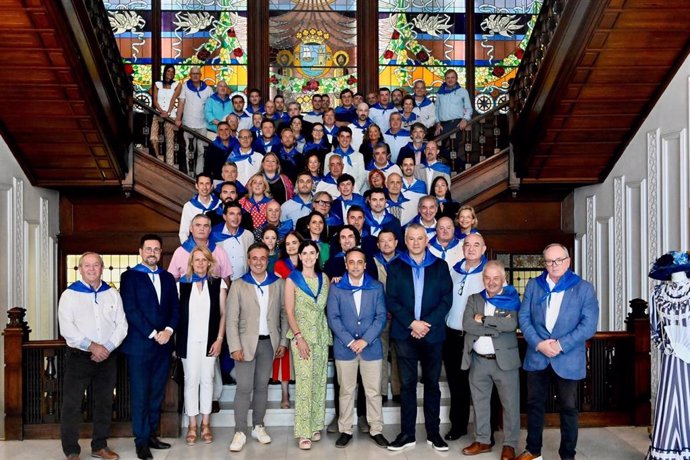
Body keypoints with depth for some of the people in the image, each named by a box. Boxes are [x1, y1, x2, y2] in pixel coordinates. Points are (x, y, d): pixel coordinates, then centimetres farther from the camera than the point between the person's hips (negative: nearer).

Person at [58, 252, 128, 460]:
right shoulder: (69, 294, -1)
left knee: (104, 403, 11)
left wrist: (107, 347, -10)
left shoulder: (112, 293, 8)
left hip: (107, 357, 3)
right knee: (72, 404, -1)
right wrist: (92, 346, -17)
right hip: (78, 357, -3)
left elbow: (122, 325, 4)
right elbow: (66, 328, -11)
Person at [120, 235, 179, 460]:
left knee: (157, 393, 10)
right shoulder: (130, 276, -1)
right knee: (140, 394, 1)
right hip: (140, 344, -4)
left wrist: (168, 330, -8)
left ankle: (151, 435, 21)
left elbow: (175, 308, 9)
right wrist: (153, 334, -14)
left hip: (164, 344, 5)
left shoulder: (168, 278, 13)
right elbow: (130, 310, -10)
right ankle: (141, 441, 9)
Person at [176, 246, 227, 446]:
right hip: (188, 340, 0)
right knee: (191, 380, 3)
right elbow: (175, 312, 2)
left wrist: (219, 339, -4)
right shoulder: (182, 284, 4)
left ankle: (205, 424, 16)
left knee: (207, 380, 6)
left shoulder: (218, 284, 4)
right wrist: (175, 341, -4)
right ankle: (192, 425, 13)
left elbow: (223, 313, 4)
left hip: (210, 340, 0)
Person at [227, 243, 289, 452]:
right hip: (246, 343, -2)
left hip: (269, 342, 2)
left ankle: (258, 426, 23)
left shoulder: (279, 284, 3)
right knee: (244, 388, -1)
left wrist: (283, 341, 1)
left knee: (262, 386, 11)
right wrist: (235, 347, -12)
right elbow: (232, 319, -5)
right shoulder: (238, 285, -3)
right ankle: (240, 432, 8)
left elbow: (284, 314, 6)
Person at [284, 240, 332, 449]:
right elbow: (289, 312, -6)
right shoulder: (292, 279, -2)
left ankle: (316, 425, 20)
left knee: (319, 381, 8)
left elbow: (327, 307, 13)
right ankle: (304, 432, -1)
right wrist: (298, 337, -13)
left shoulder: (324, 278, 9)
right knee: (304, 382, -7)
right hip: (301, 335, -4)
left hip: (321, 335, 4)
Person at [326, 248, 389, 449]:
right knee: (346, 391, 8)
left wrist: (365, 340, -12)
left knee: (374, 391, 6)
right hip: (344, 347, 0)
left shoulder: (377, 287, 3)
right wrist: (350, 341, -13)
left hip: (371, 347, 0)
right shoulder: (336, 288, 2)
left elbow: (381, 317, -2)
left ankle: (376, 430, 19)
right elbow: (333, 318, -4)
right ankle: (345, 430, 20)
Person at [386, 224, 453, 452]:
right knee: (407, 384, 4)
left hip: (432, 333, 1)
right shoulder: (395, 266, 6)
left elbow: (446, 299, -1)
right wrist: (412, 323, -13)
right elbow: (391, 300, -1)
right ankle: (407, 433, 13)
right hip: (404, 333, 0)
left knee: (432, 383, 8)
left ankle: (433, 432, 19)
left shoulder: (440, 266, 7)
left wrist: (427, 323, -12)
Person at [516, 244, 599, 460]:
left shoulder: (584, 288, -1)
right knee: (534, 404, 11)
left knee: (568, 408, 8)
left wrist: (561, 345, -17)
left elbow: (589, 324, -9)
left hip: (568, 359, -2)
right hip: (536, 356, 2)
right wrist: (538, 343, -13)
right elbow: (523, 317, 2)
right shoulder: (533, 285, 7)